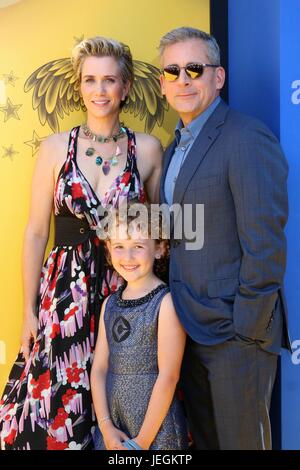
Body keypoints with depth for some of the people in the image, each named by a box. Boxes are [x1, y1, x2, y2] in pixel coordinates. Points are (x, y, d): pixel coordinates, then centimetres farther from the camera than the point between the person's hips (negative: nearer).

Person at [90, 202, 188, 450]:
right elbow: (99, 369, 4)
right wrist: (107, 428, -5)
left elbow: (169, 376, -14)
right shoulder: (110, 304, 6)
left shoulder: (166, 302, -11)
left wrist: (143, 440, -12)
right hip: (112, 425, 5)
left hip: (156, 428, -4)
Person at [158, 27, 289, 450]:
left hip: (236, 331, -8)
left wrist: (247, 330, -18)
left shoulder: (248, 139, -16)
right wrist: (179, 313, 10)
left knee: (241, 439, 7)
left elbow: (265, 248, -20)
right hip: (190, 328, 8)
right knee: (202, 438, 21)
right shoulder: (175, 149, 12)